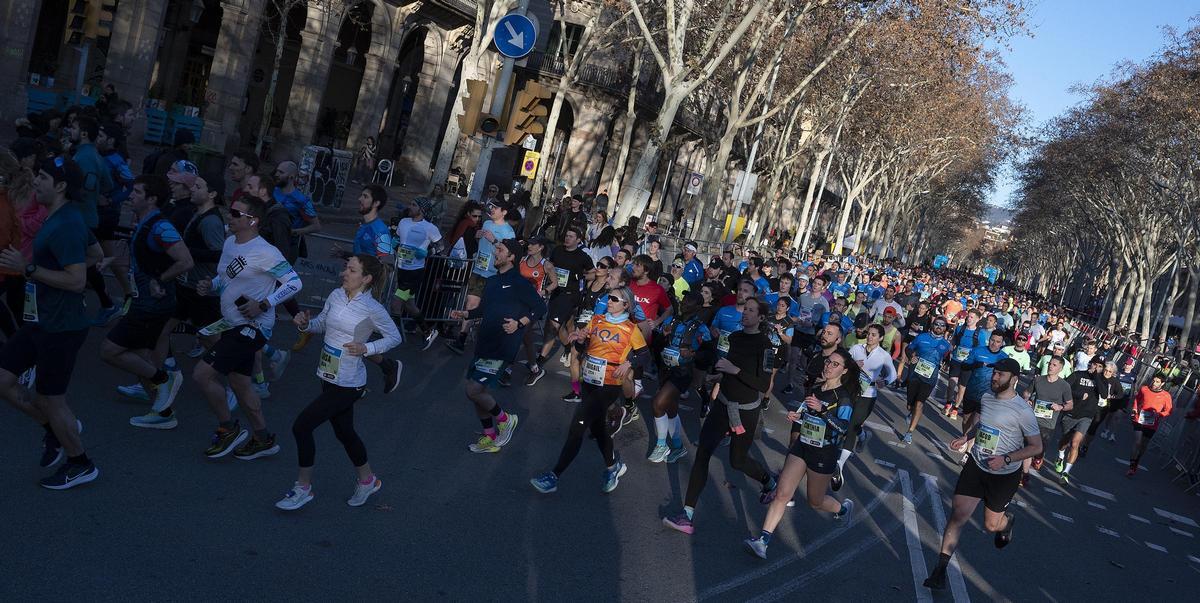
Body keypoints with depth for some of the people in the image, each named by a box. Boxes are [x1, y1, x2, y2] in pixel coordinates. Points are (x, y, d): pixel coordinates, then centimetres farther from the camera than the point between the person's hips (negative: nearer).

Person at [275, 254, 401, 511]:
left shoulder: (373, 309, -18)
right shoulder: (336, 296, 0)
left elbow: (395, 337, -7)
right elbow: (321, 324, 13)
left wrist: (366, 348, -20)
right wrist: (305, 324, -8)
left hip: (348, 384, -7)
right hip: (329, 377, 7)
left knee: (301, 426, -6)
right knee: (344, 432, 19)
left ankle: (303, 487, 12)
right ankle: (367, 480, 40)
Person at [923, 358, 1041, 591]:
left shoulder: (1022, 410, -19)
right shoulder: (986, 398, 0)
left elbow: (1036, 446, -13)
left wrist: (1006, 459, -23)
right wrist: (966, 436, 6)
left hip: (1004, 475, -4)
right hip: (976, 466, 4)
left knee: (991, 525, 11)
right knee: (958, 515, -5)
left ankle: (1008, 521, 50)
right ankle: (940, 570, 0)